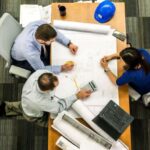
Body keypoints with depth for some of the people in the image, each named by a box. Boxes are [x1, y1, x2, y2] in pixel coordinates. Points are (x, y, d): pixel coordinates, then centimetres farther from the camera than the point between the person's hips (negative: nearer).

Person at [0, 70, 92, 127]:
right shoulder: (39, 101, -50)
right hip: (34, 115, -5)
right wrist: (77, 96, -34)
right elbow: (59, 108, -34)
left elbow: (47, 70, -12)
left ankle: (9, 107, 44)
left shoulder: (39, 73, -39)